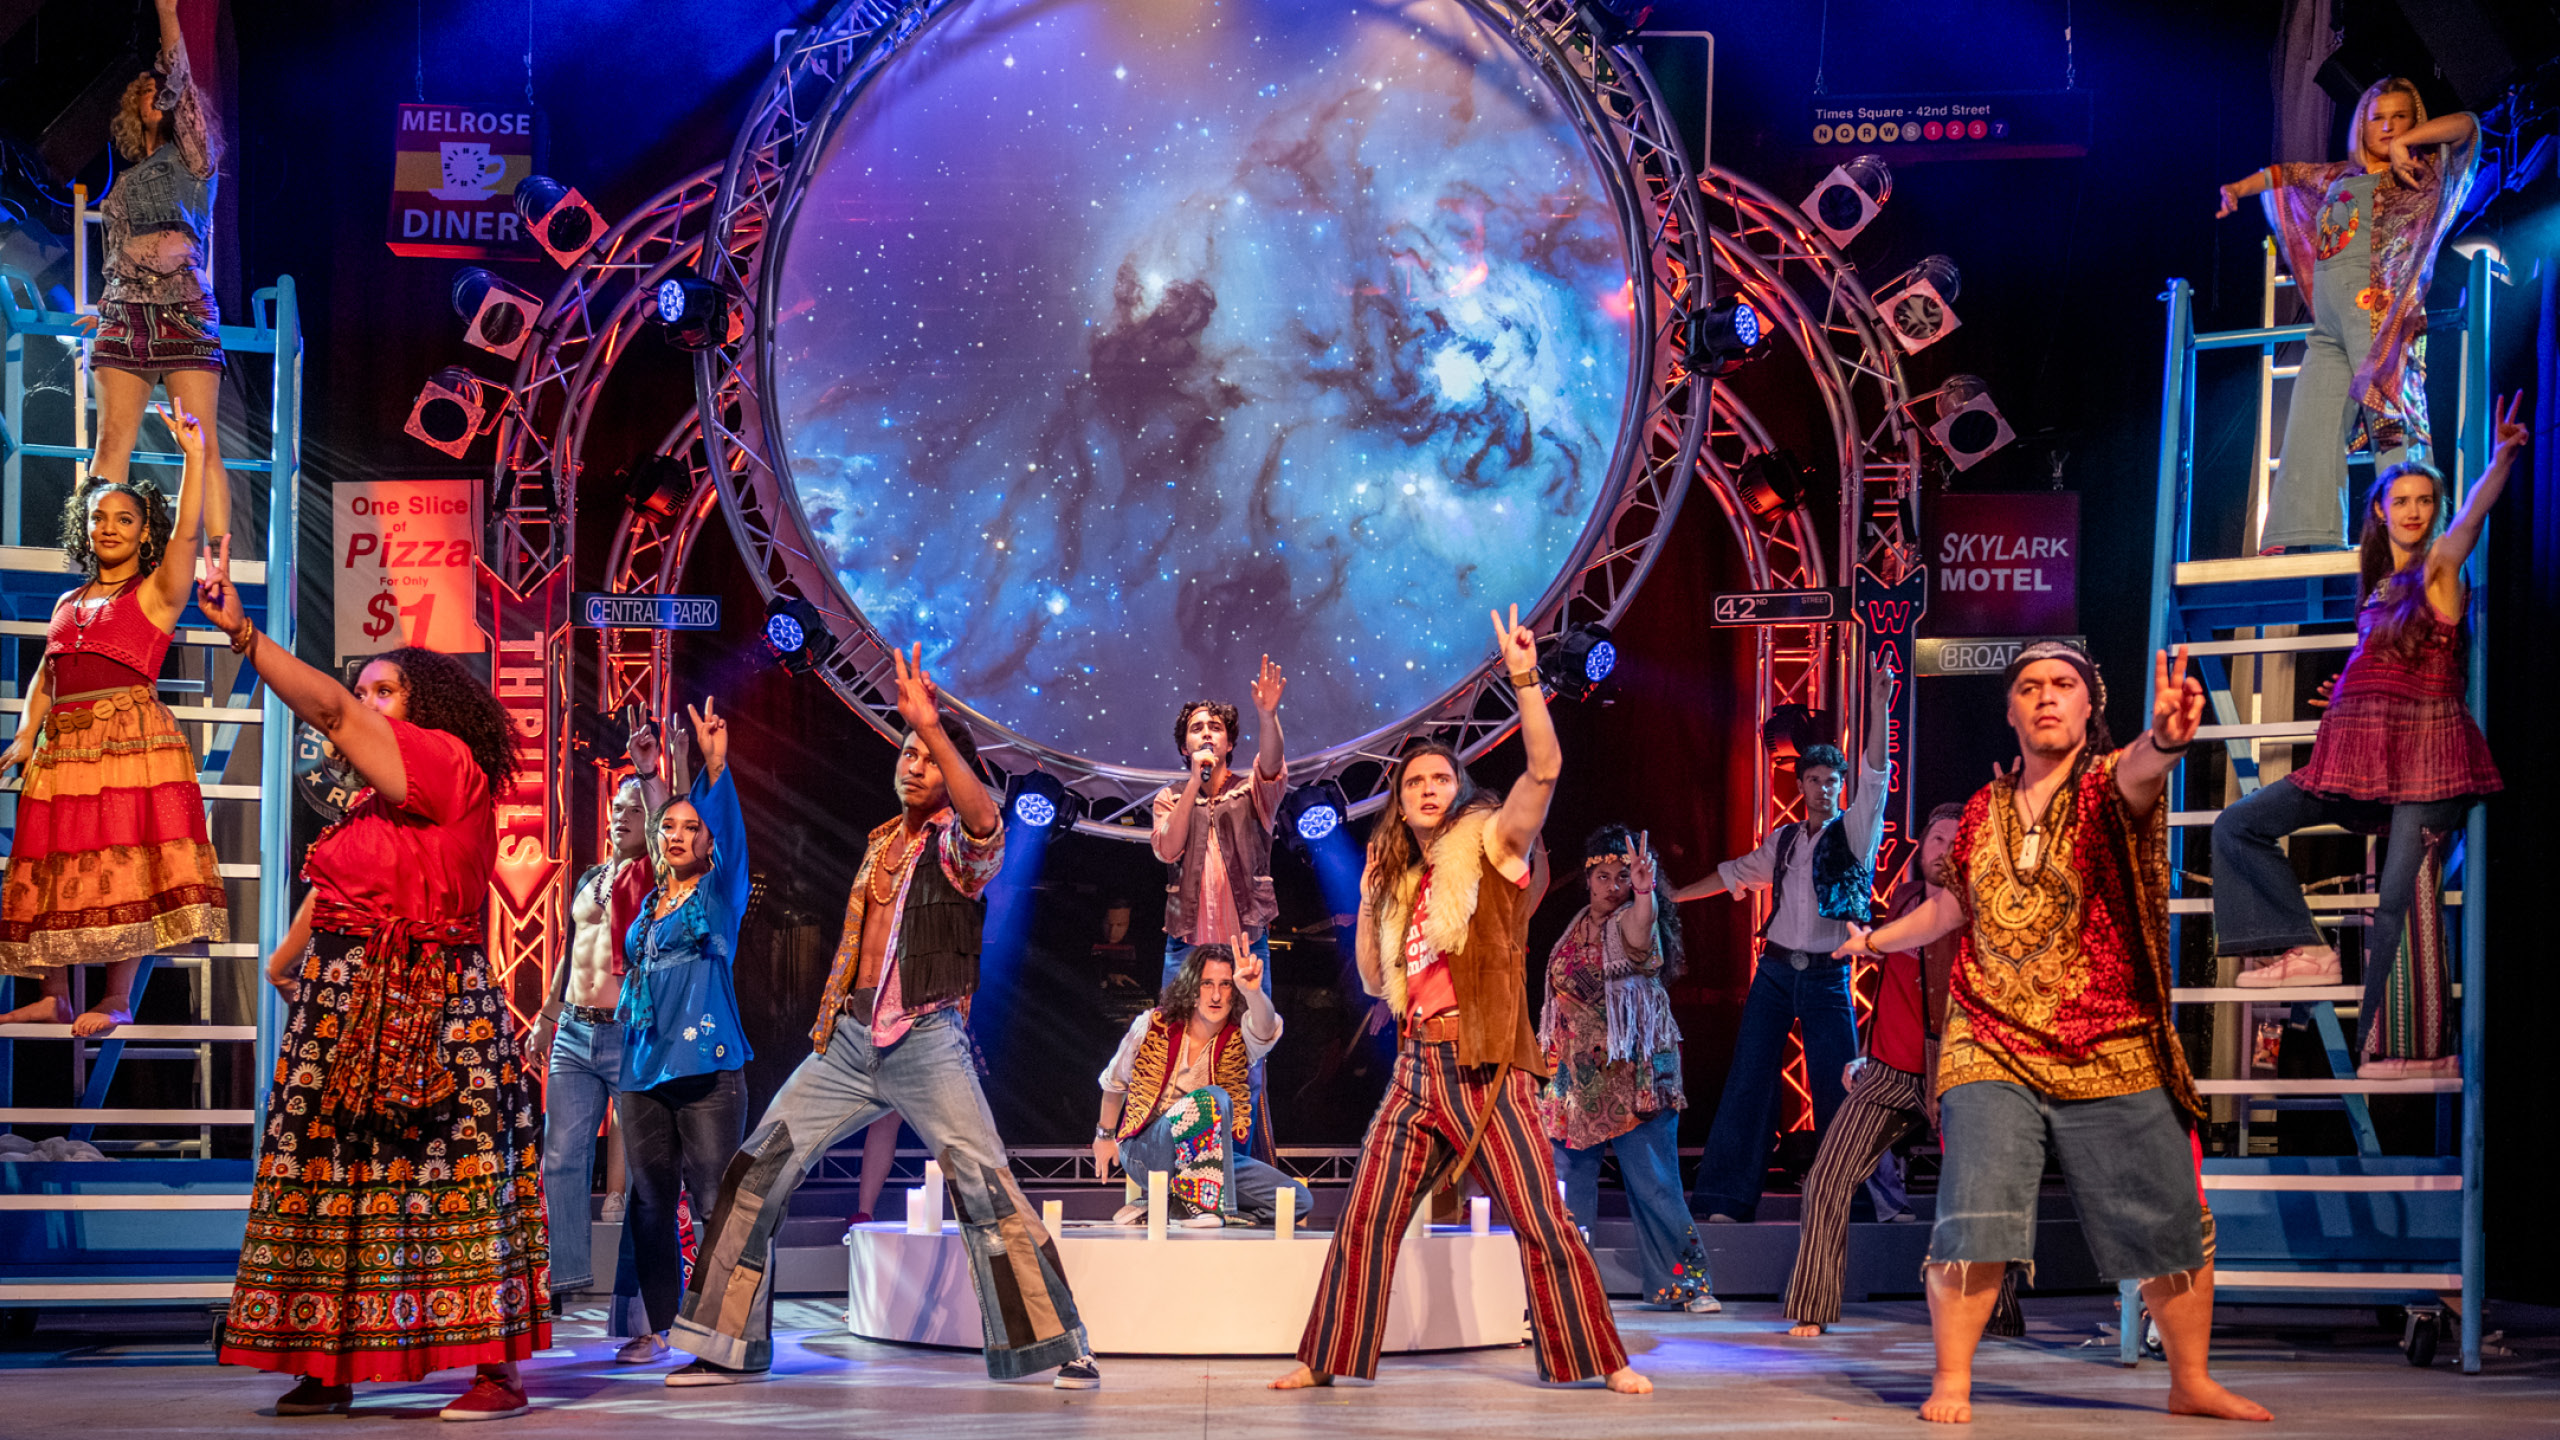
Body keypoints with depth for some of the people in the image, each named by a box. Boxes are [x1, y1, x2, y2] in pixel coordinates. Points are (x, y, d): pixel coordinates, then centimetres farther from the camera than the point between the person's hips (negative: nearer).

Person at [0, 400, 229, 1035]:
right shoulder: (68, 603, 21)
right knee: (56, 865, 4)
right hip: (64, 744, 6)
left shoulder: (157, 592, 4)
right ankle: (55, 998, 11)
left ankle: (117, 1000, -7)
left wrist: (195, 455, -17)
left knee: (125, 862, -10)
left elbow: (187, 532, -11)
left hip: (132, 737, -6)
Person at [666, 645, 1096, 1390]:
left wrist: (933, 724, -36)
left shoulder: (958, 846, -4)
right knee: (757, 1172, 1)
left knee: (987, 1188, -14)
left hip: (926, 1042, -6)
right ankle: (732, 1348, 9)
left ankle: (1060, 1347, -5)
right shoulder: (881, 843, 17)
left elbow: (984, 819, -30)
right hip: (849, 1040, 6)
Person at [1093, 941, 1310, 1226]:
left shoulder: (1238, 1039, -6)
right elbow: (1114, 1082, 11)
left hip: (1207, 1155, 5)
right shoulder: (1153, 1026, -8)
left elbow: (1265, 1030, -34)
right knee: (1211, 1099, -33)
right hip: (1145, 1151, -4)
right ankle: (1197, 1202, -28)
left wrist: (1253, 992, -56)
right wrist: (1105, 1135, 21)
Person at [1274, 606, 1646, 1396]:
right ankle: (1329, 1358, 12)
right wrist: (1369, 901, 11)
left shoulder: (1491, 844, 0)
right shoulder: (1403, 882, 17)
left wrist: (1525, 679, -24)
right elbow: (1374, 980, 20)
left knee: (1543, 1224, -7)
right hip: (1416, 1069, 6)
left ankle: (1603, 1359, 2)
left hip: (1485, 1069, -5)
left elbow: (1545, 768, -16)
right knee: (1364, 1222, 4)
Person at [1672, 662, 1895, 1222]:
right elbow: (1735, 874, 27)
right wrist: (1669, 897, 31)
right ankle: (1727, 1198, -2)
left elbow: (1874, 776, -12)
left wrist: (1879, 707, -23)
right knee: (1748, 1080, -2)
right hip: (1775, 968, 4)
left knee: (1838, 1089, -8)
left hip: (1827, 976, -4)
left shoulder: (1854, 831, 2)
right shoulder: (1783, 841, 15)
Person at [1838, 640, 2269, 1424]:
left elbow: (2135, 776, -30)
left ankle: (2191, 1382, 19)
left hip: (2112, 1055, -2)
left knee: (2169, 1225, 2)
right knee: (1974, 1218, -11)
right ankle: (1950, 1382, 1)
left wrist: (2162, 740, -54)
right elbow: (1952, 905, 28)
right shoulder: (1984, 809, 10)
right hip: (1992, 1049, 2)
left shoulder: (2108, 784, -2)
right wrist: (1876, 939, 42)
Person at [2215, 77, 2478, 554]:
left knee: (2393, 421, -15)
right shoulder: (2337, 178, 24)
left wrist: (2404, 142, -10)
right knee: (2310, 427, -5)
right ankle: (2297, 537, -10)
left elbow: (2466, 126, -2)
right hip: (2329, 330, 5)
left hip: (2386, 317, -5)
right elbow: (2284, 174, 40)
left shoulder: (2425, 173, 12)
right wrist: (2240, 188, 26)